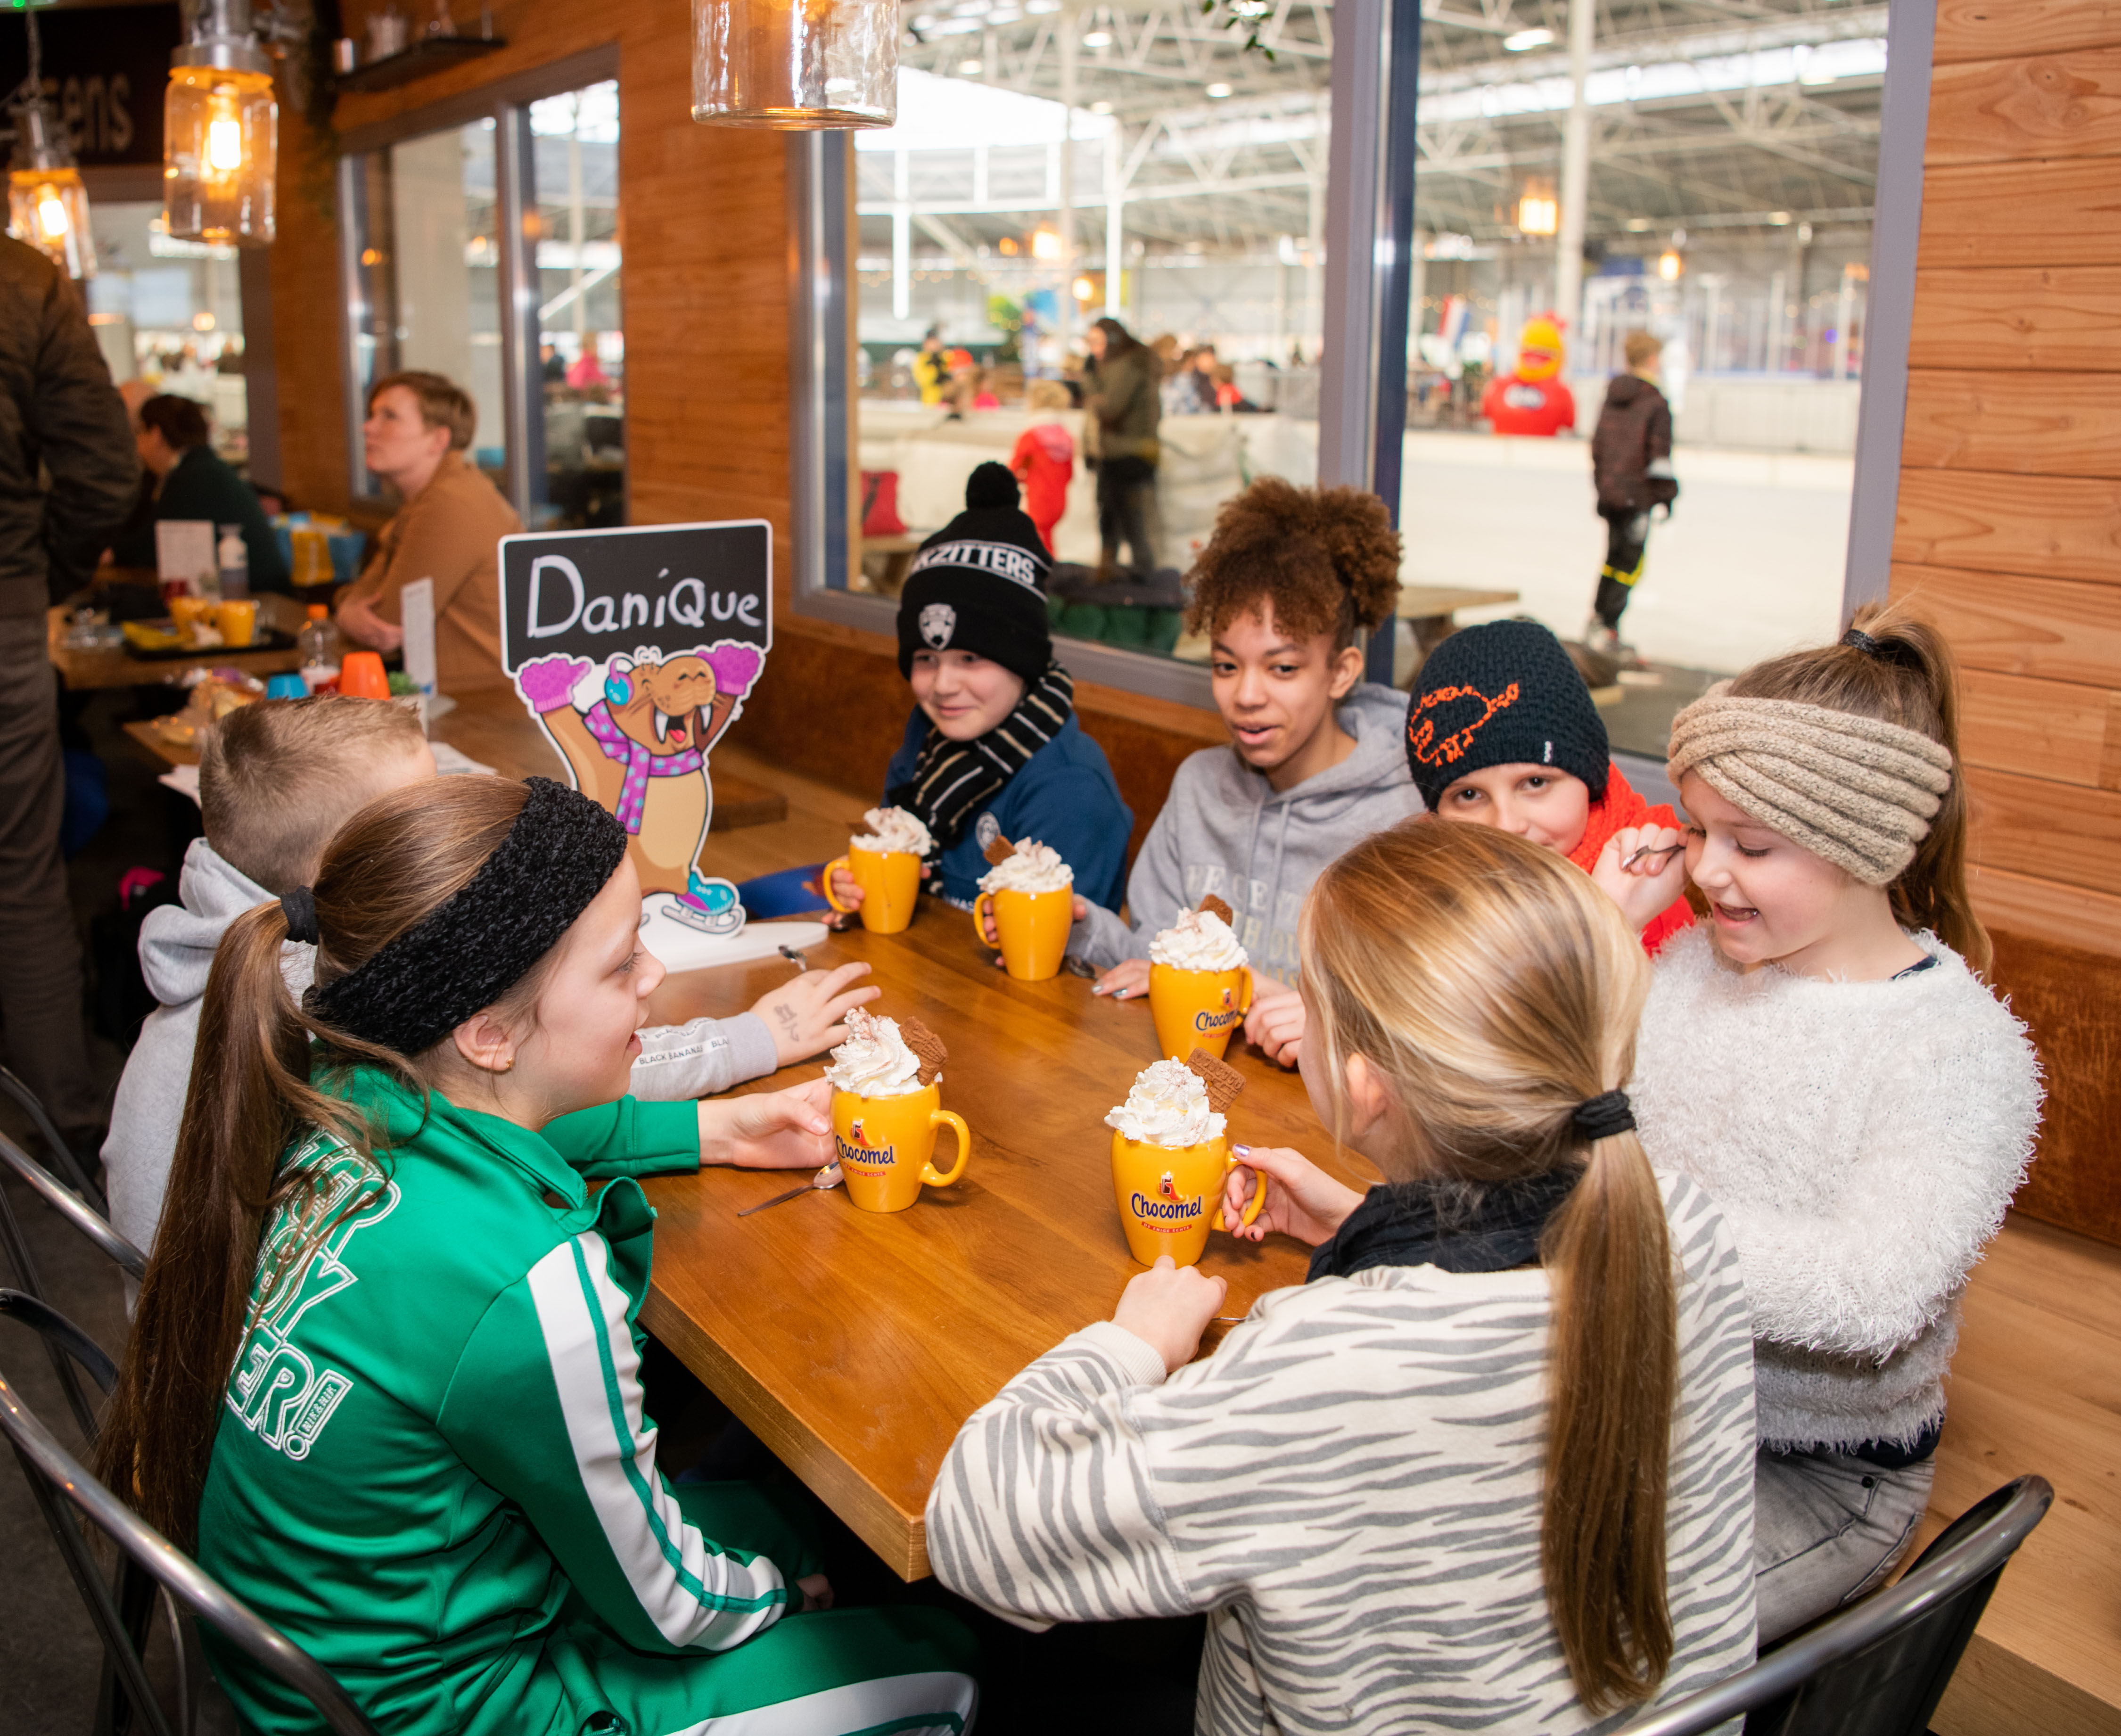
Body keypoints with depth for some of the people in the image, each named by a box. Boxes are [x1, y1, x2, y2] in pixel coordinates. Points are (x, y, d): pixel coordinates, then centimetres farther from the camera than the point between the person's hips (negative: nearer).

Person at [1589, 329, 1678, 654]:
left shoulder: (1611, 398, 10)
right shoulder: (1656, 403, -11)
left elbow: (1597, 444, 14)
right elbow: (1659, 453, -13)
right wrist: (1667, 493, -4)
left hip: (1610, 490, 7)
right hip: (1637, 494, -7)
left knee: (1615, 554, 20)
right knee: (1631, 564, -2)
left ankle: (1598, 618, 22)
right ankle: (1606, 630, -7)